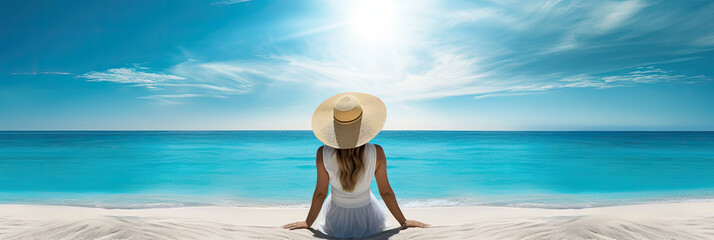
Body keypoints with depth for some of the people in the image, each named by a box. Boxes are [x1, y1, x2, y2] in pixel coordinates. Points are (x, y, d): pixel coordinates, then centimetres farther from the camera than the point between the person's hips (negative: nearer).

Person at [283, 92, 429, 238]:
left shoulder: (323, 154, -28)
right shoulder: (377, 153, -29)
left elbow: (320, 193, -16)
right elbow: (385, 191, -17)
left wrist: (308, 223, 3)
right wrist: (404, 222, 0)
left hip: (337, 220, 1)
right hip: (366, 216, -1)